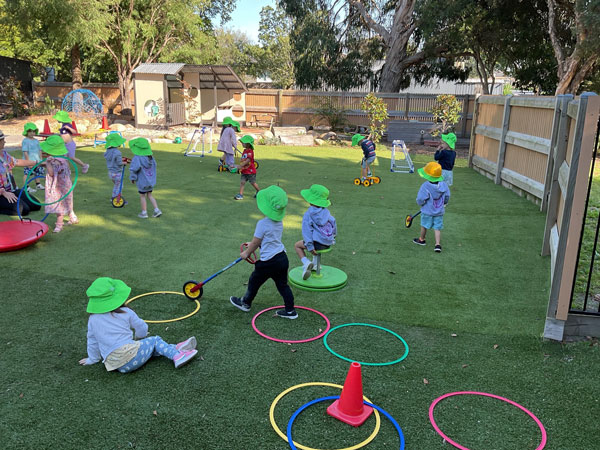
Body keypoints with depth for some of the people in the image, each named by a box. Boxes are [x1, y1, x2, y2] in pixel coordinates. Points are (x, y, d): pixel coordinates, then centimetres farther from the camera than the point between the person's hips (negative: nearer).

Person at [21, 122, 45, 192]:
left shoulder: (36, 141, 12)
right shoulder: (25, 141, -8)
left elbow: (40, 150, 16)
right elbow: (25, 152, -13)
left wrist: (40, 159, 10)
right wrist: (28, 160, -17)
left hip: (37, 161, 7)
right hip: (29, 161, -7)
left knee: (38, 172, 14)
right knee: (26, 173, -7)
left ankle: (38, 184, 30)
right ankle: (26, 187, -4)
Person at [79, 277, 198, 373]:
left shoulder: (92, 319, 11)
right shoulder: (126, 312, 2)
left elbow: (92, 342, 20)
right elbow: (142, 328, 13)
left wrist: (92, 359, 37)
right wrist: (139, 338, 36)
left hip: (113, 364, 5)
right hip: (131, 355, -5)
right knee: (155, 340, 14)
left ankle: (176, 349, 16)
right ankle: (177, 355, -3)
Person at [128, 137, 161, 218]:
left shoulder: (137, 158, -22)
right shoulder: (150, 157, -3)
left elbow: (134, 168, -29)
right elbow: (154, 165, 8)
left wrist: (132, 178, -13)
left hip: (142, 182, -6)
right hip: (151, 180, 6)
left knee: (142, 196, 10)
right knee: (149, 195, 19)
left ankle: (144, 213, 18)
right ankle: (157, 210, 13)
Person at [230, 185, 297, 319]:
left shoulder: (263, 223, -20)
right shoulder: (279, 222, 4)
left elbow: (255, 242, -9)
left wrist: (246, 253, 8)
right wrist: (252, 245, 27)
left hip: (268, 262, -7)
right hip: (282, 258, 7)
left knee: (254, 282, 16)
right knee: (283, 285, 15)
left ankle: (245, 303, 36)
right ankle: (290, 311, 20)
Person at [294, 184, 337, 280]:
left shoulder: (308, 214, -9)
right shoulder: (326, 211, 5)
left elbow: (307, 231, -15)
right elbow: (333, 224, 10)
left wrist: (310, 247, -14)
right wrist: (333, 237, 26)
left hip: (318, 243, -6)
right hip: (328, 243, 6)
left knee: (297, 246, 16)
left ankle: (306, 262, -7)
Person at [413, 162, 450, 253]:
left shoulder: (425, 186, -23)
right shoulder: (444, 185, -8)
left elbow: (420, 200, -19)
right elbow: (447, 196, 4)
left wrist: (420, 203, 4)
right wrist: (444, 203, 23)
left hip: (427, 211, -3)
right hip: (439, 211, 3)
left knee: (424, 225, 18)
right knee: (437, 228, 9)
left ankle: (421, 239, 36)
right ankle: (438, 244, 1)